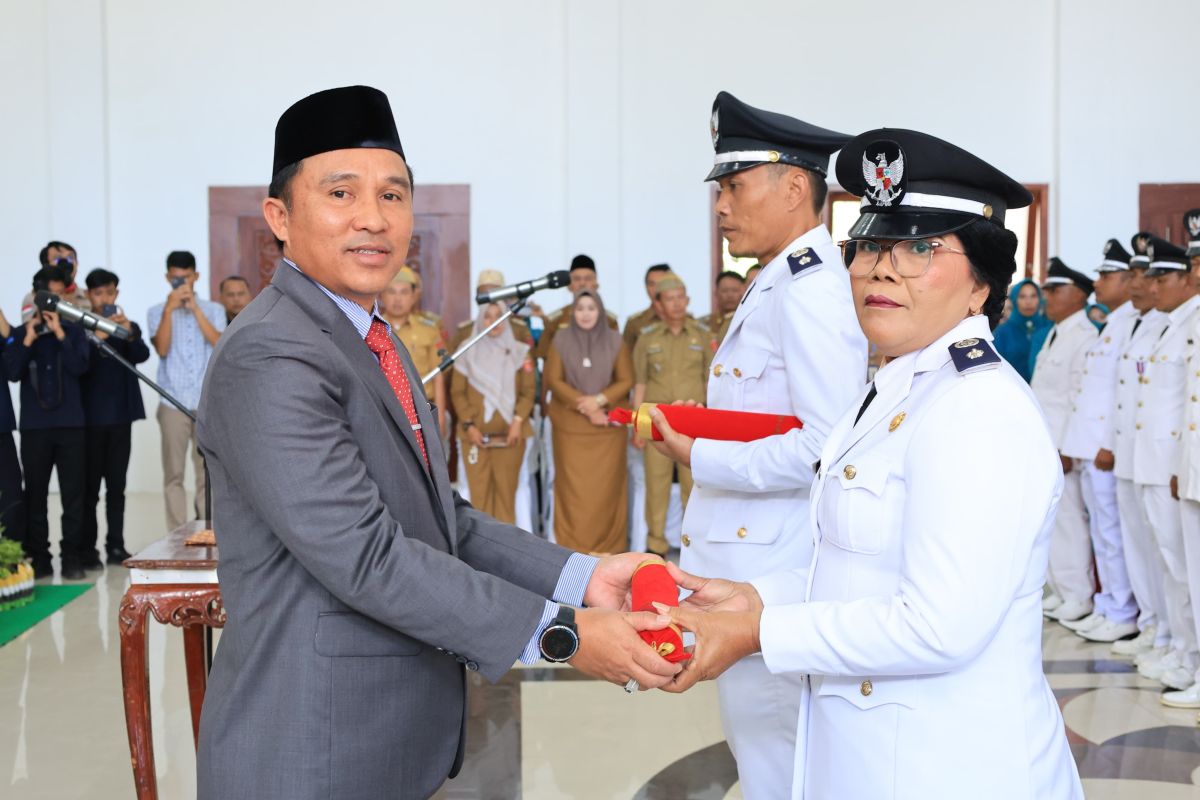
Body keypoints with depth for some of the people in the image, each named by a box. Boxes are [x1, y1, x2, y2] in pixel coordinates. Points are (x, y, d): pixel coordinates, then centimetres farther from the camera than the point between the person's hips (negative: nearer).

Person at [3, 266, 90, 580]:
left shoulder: (73, 331, 6)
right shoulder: (19, 334, 7)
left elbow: (79, 367, -8)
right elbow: (12, 373, -4)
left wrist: (59, 333, -13)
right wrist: (29, 339, -11)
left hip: (70, 424, 0)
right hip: (34, 425, 1)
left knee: (73, 494, -1)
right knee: (35, 494, 4)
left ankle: (72, 559, 3)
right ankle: (38, 558, 11)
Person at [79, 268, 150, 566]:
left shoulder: (129, 327, 10)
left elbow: (142, 355, -6)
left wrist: (129, 332, -24)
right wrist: (97, 338, -25)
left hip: (121, 415, 2)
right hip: (90, 417, -2)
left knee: (117, 485, 5)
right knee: (89, 486, 0)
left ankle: (116, 546, 9)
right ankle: (86, 549, 4)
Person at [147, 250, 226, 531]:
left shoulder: (213, 310, 10)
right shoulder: (157, 312, 8)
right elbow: (162, 349, -7)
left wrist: (195, 308, -10)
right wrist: (169, 309, -12)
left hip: (208, 403, 0)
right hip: (173, 403, 0)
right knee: (173, 473, 0)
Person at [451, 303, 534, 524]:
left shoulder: (520, 352, 7)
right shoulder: (468, 352, 6)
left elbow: (529, 391, 4)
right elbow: (457, 392, 4)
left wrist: (518, 421, -8)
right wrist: (469, 425, -6)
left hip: (509, 434, 0)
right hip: (475, 433, 0)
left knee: (506, 489, -1)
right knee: (479, 490, -2)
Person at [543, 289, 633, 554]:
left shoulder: (615, 341, 3)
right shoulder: (561, 340, 2)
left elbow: (626, 381, 1)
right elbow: (554, 380, -2)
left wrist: (599, 400, -14)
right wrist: (582, 404, -13)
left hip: (608, 424, 0)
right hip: (570, 424, 0)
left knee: (606, 485, -1)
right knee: (573, 485, 0)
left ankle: (608, 546, 7)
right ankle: (573, 546, 7)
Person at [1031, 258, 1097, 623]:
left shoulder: (1085, 336, -12)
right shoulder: (1053, 334, 16)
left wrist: (1067, 449, -19)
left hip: (1062, 447, -9)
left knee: (1069, 519, -2)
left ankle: (1080, 596, 8)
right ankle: (1060, 590, 22)